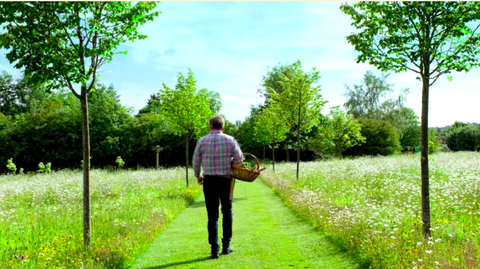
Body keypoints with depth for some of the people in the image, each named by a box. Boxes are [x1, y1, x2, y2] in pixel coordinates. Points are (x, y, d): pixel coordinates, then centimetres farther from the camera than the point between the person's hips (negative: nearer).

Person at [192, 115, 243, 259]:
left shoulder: (202, 141, -1)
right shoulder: (230, 140, -2)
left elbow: (196, 162, 2)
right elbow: (239, 159, -3)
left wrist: (198, 177, 19)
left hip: (209, 181, 0)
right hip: (226, 181, 0)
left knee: (212, 216, 5)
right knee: (227, 212, 19)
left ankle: (214, 250, 4)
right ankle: (226, 245, 21)